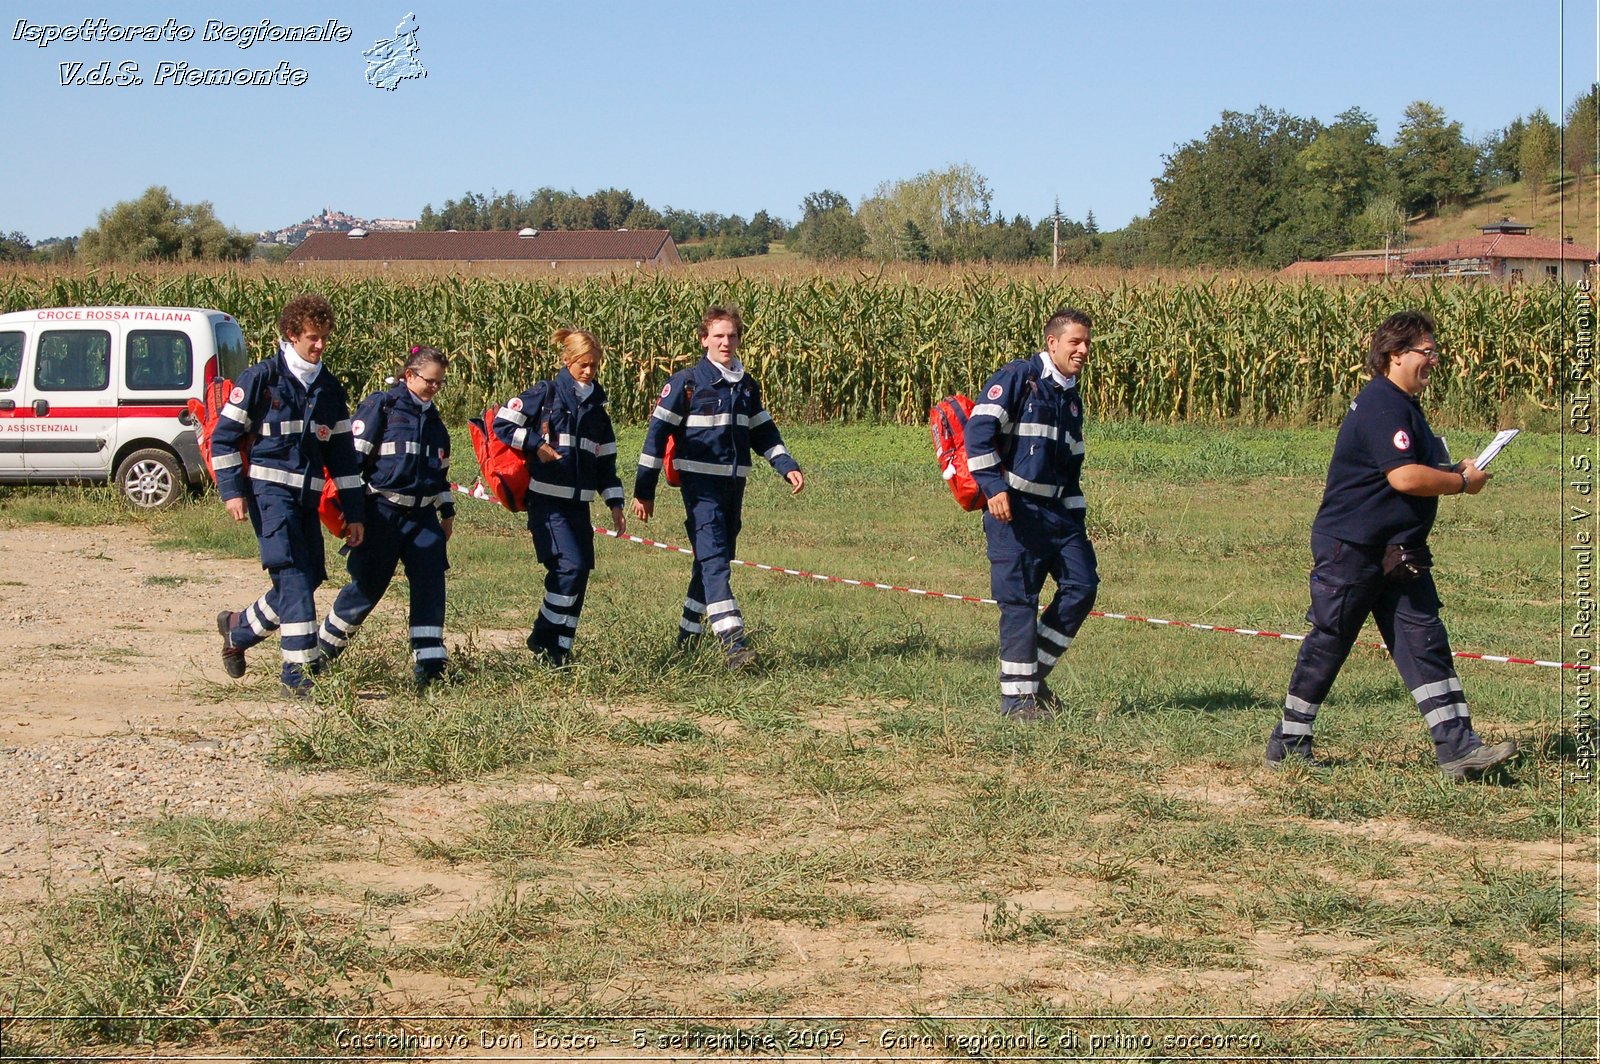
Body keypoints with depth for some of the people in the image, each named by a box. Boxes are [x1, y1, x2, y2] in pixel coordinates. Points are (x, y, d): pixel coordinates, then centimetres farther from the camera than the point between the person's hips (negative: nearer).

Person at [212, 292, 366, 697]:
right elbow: (224, 436, -1)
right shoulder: (261, 379, -2)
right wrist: (232, 491, -9)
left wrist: (354, 512, 14)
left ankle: (239, 627, 30)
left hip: (307, 496, 6)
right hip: (269, 490, -6)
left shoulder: (329, 389, 14)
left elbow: (343, 454, 17)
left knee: (306, 579, 4)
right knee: (294, 576, -16)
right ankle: (300, 674, -16)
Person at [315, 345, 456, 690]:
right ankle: (320, 651, 18)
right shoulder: (381, 406, -6)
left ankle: (429, 663, -7)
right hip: (383, 511, -6)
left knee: (430, 583, -7)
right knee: (367, 587, -1)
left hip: (423, 515, 6)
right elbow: (353, 457, -9)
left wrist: (448, 512, 25)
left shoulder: (433, 419, 16)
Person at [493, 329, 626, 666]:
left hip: (579, 504, 6)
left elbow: (606, 461, 18)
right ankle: (543, 636, -3)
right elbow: (501, 424, -4)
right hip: (546, 501, -6)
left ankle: (560, 649, 10)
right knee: (571, 565, -18)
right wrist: (535, 444, -12)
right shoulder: (545, 394, -4)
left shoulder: (596, 408, 14)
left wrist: (615, 504, 12)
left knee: (579, 575, 2)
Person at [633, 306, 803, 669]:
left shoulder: (747, 386, 13)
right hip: (700, 485, -7)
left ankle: (687, 636, 25)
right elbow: (658, 433, -4)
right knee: (713, 560, -16)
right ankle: (733, 642, -26)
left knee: (715, 561, 12)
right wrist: (644, 491, -6)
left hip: (734, 486, 7)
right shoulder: (686, 383, -5)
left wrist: (787, 467, 6)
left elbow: (764, 433, 22)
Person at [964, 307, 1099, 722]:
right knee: (1019, 599, -7)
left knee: (1082, 586, -2)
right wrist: (994, 487, -21)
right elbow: (979, 429, -14)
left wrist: (1077, 523, 20)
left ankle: (1033, 675, 13)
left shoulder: (1072, 397, 20)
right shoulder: (1017, 377, -4)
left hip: (1056, 511, 8)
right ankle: (1017, 697, 1)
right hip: (1012, 508, -8)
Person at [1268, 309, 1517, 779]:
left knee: (1425, 641, 1)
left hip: (1399, 554, 10)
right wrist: (1462, 482, -13)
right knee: (1326, 645, 1)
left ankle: (1457, 746, -2)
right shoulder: (1381, 406, -18)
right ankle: (1287, 745, 13)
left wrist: (1451, 472, 9)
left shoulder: (1402, 405, 16)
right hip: (1350, 550, -10)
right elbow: (1404, 477, -26)